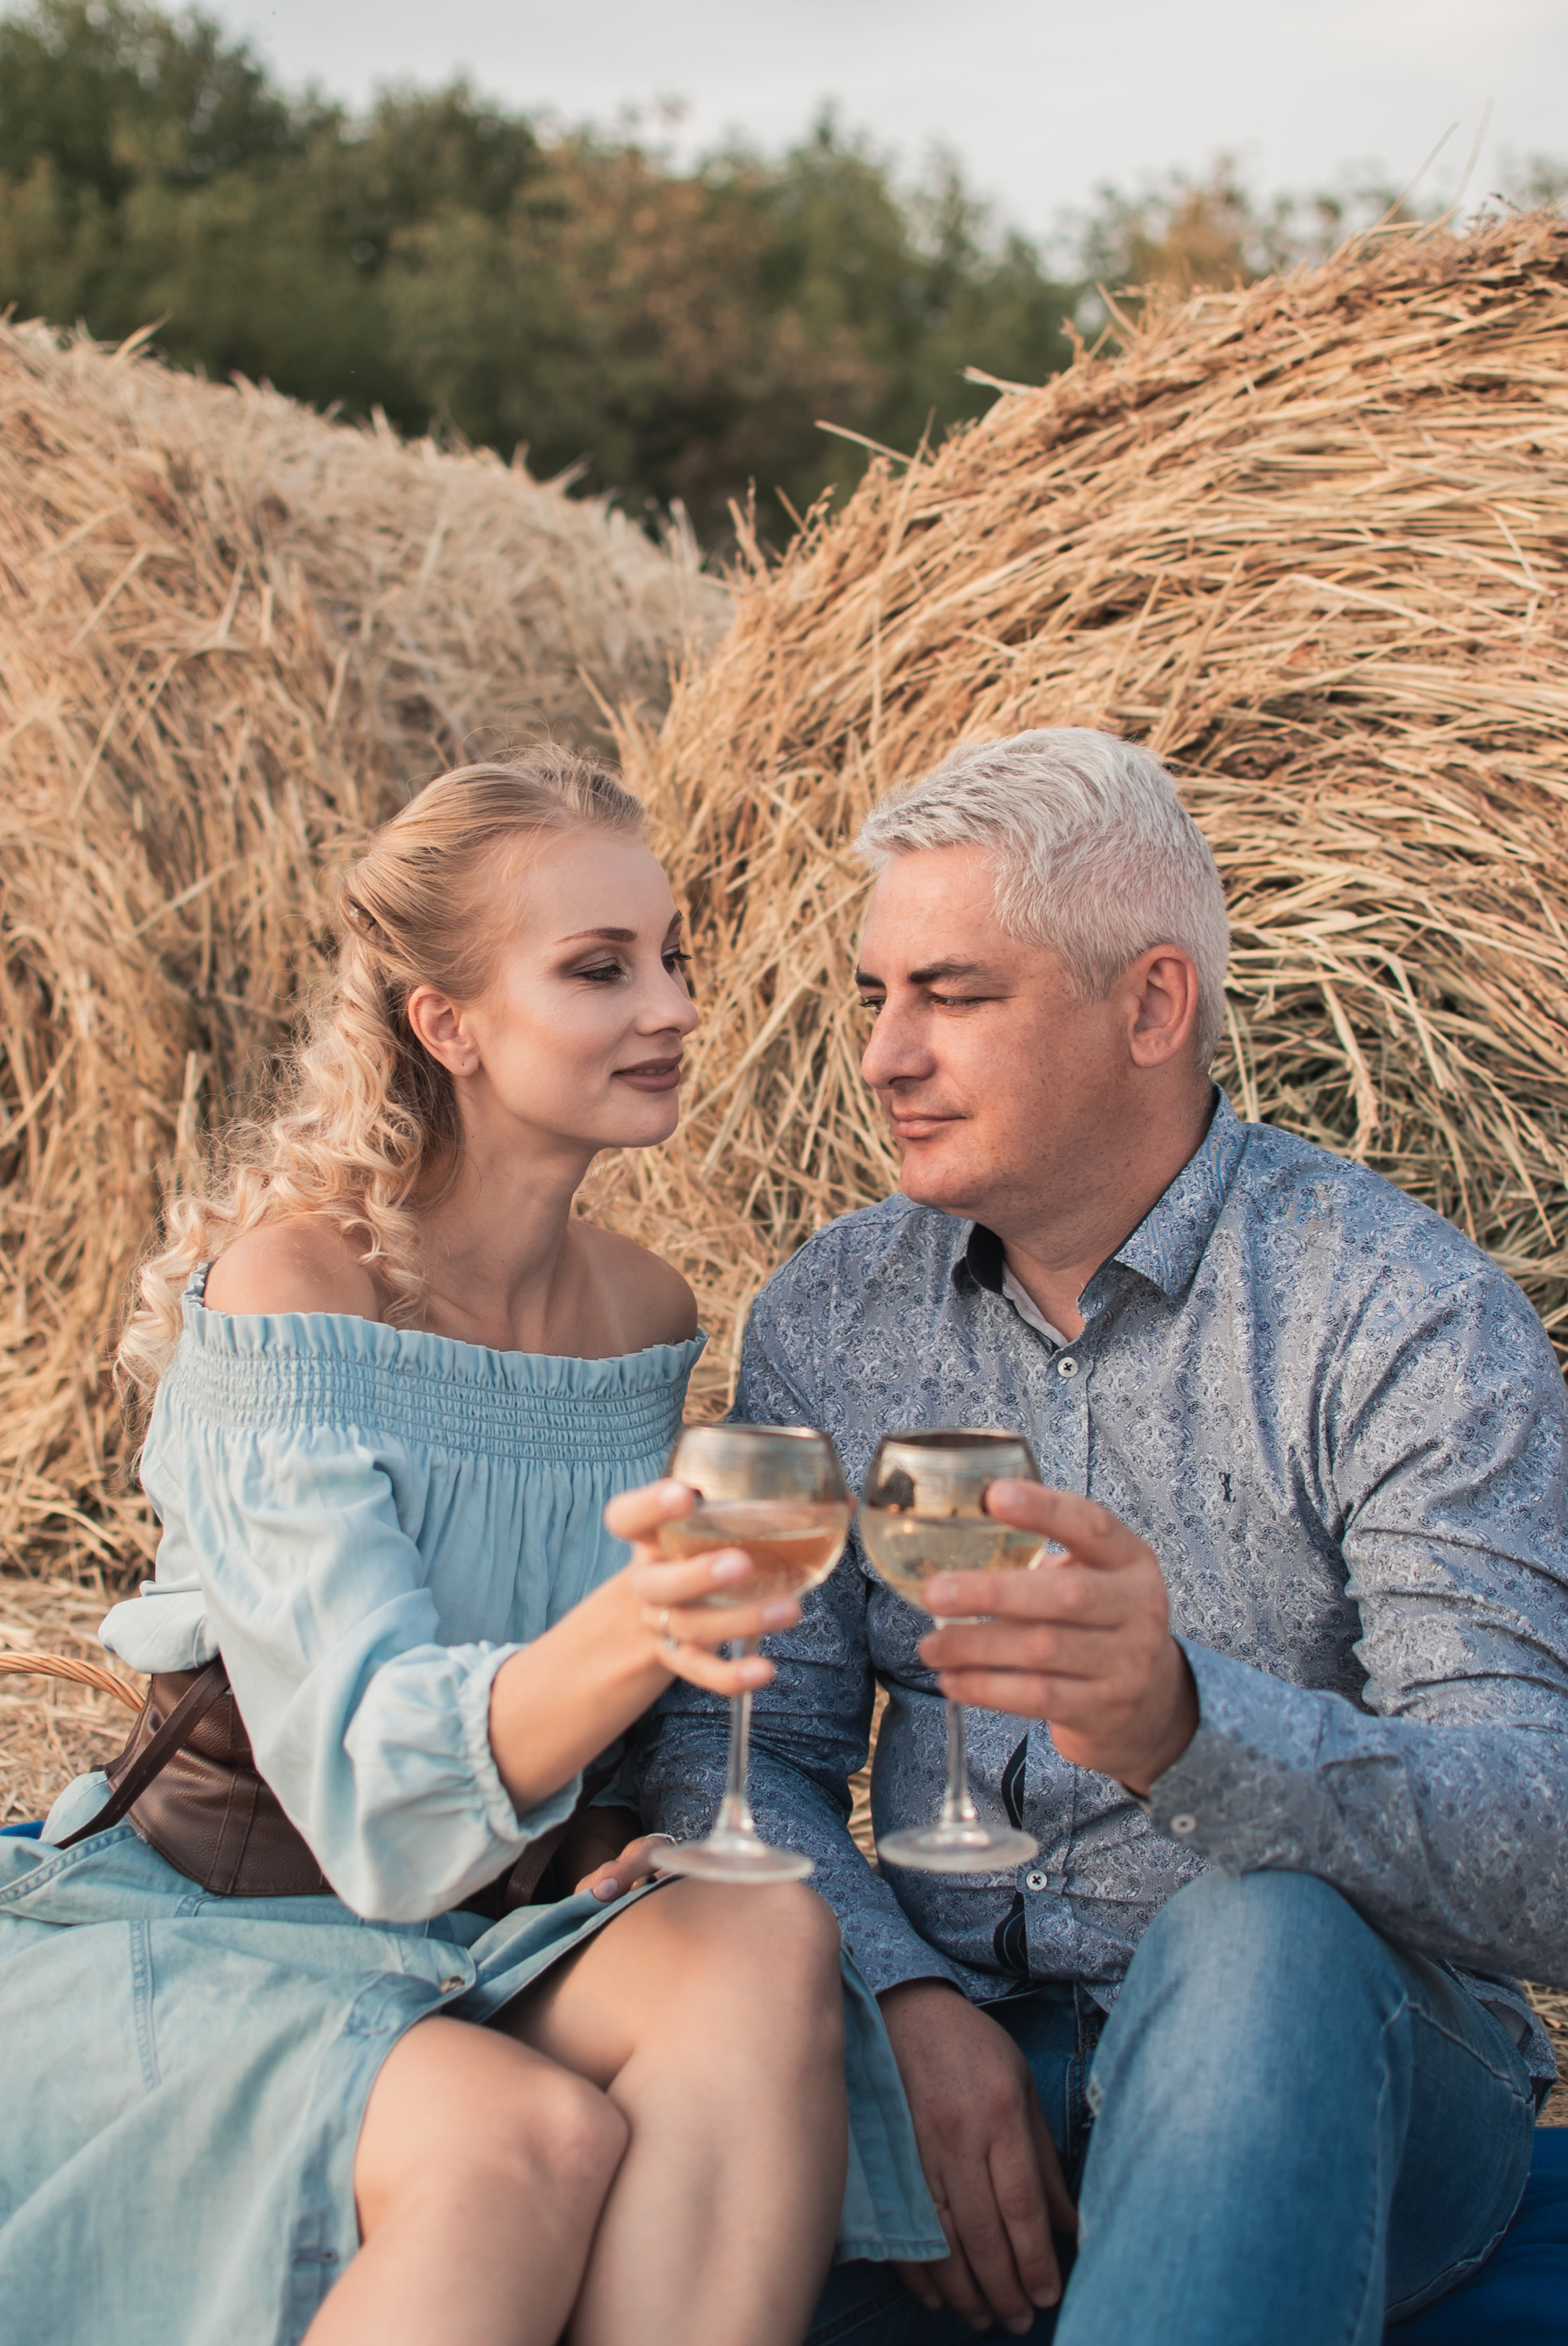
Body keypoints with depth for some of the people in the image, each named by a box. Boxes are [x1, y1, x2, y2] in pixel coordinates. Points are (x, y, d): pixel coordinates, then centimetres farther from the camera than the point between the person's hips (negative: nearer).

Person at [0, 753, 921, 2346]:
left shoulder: (645, 1313, 4)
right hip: (189, 1927, -5)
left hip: (493, 1931, 6)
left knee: (768, 1944, -27)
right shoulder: (281, 1289, -17)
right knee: (530, 2140, -35)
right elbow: (372, 1770, -27)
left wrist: (648, 1820, -4)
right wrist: (623, 1635, -46)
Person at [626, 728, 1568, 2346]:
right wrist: (908, 1999, -16)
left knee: (1258, 1935, -37)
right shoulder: (830, 1315, 7)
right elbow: (740, 1742, 3)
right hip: (937, 2043, 2)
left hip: (1325, 2078, -2)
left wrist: (1185, 1724, -40)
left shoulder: (1409, 1321, -10)